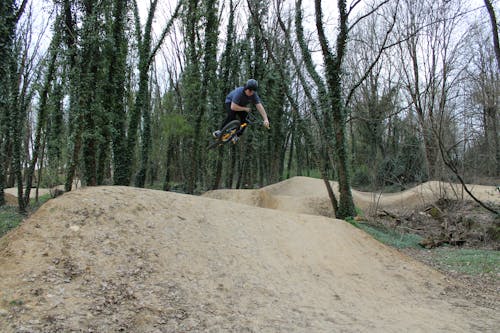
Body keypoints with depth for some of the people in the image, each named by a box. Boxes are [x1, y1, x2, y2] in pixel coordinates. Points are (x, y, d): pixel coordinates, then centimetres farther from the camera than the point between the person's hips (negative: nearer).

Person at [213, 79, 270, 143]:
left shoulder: (254, 95, -25)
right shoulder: (239, 92, -38)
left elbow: (260, 106, -32)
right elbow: (233, 107, -41)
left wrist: (266, 119, -42)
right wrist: (245, 108, -32)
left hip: (241, 105, 4)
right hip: (230, 102, -4)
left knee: (244, 120, -17)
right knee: (231, 115, -32)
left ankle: (237, 135, 4)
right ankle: (220, 131, -16)